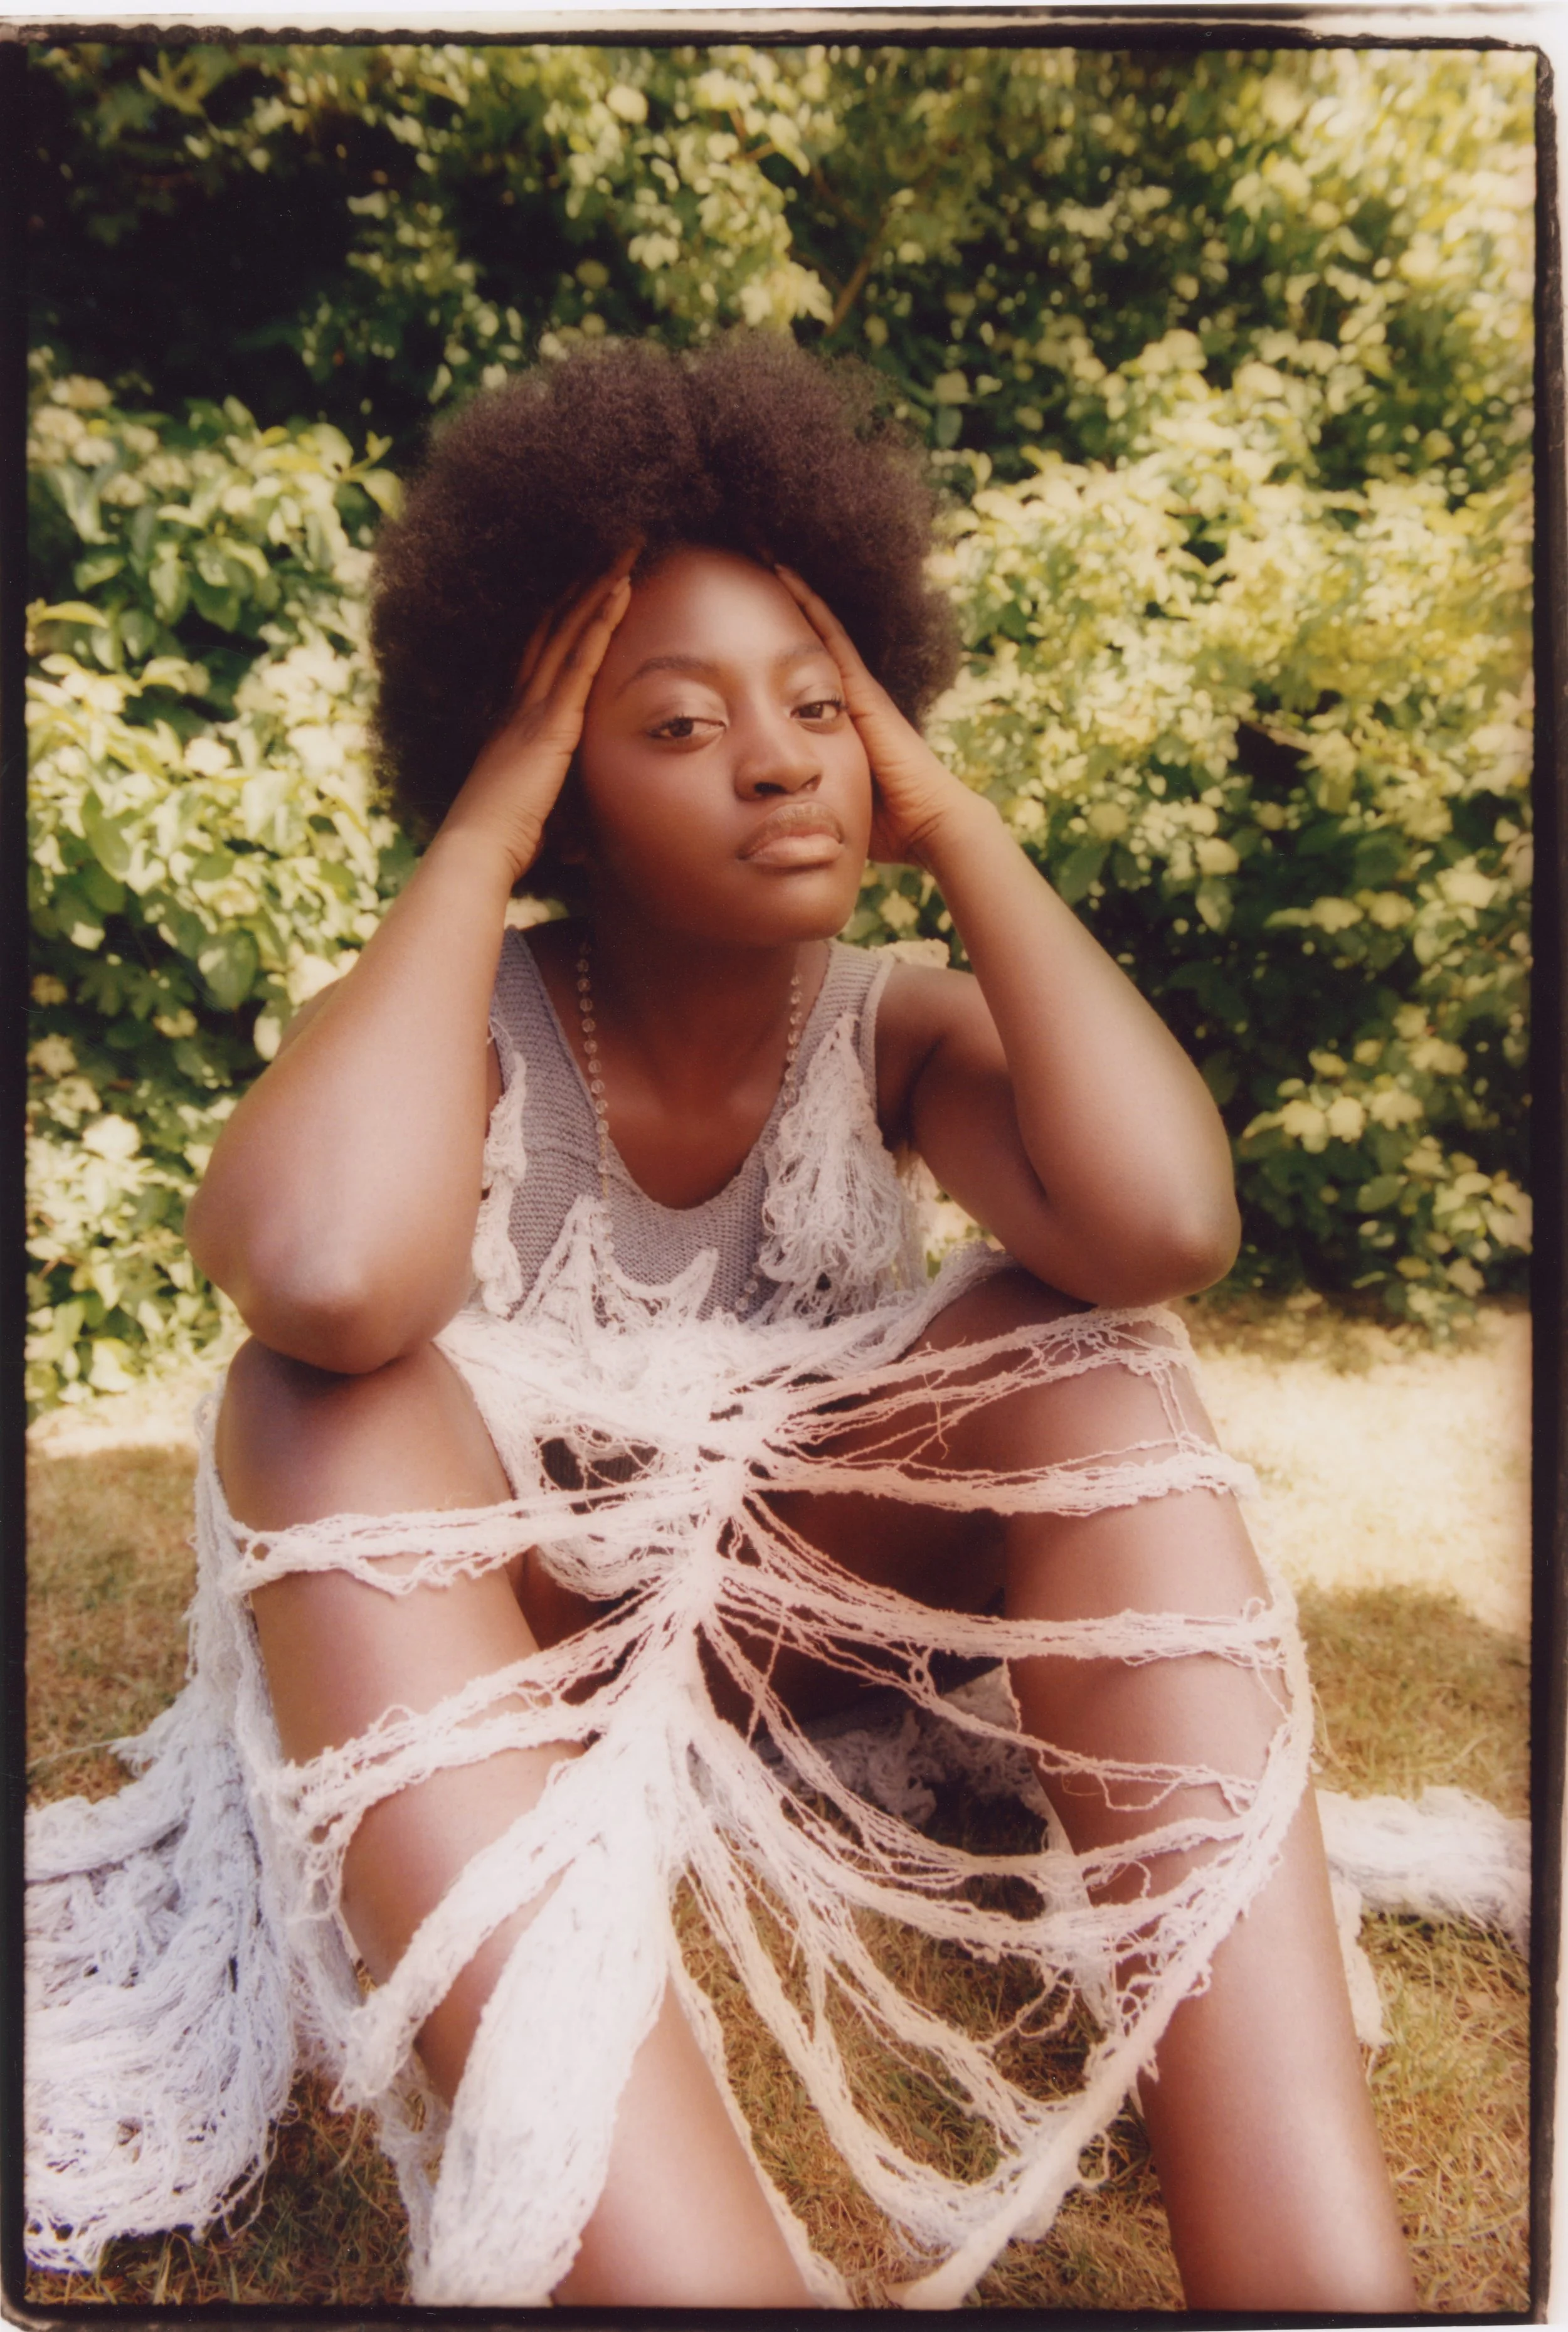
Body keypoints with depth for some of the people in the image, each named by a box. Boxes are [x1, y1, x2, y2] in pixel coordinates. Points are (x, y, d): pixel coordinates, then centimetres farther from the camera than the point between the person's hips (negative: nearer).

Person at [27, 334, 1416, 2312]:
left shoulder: (895, 1035, -7)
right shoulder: (464, 1029, -14)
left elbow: (1165, 1226, -31)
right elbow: (323, 1275, -41)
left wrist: (954, 824, -19)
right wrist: (472, 842, -25)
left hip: (791, 1629, 2)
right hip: (465, 1678, -1)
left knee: (1086, 1352, -24)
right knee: (324, 1396, -33)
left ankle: (1325, 2262, -29)